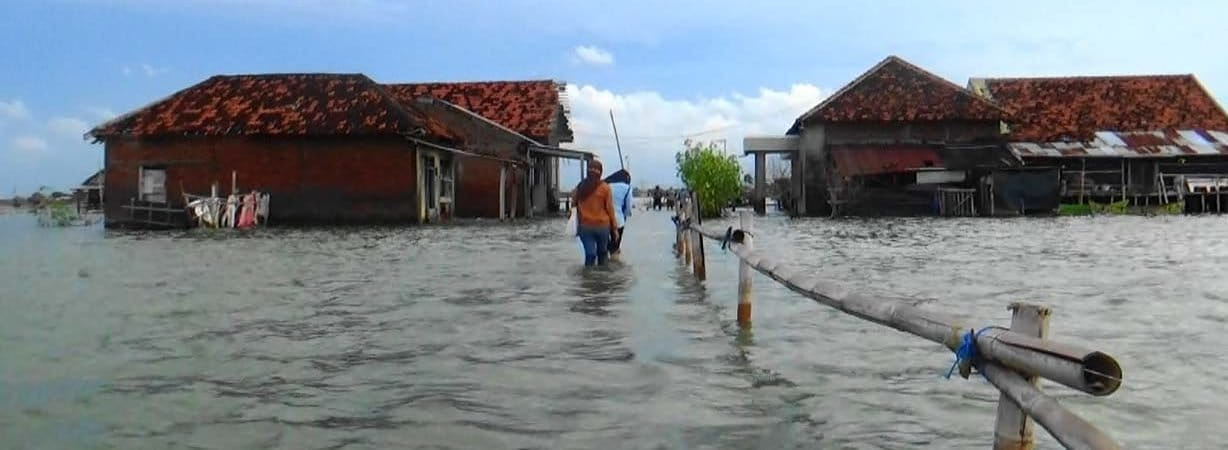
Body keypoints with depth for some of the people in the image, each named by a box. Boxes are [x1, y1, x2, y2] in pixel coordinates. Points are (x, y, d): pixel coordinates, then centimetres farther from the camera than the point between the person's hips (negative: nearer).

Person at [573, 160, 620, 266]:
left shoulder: (580, 187, 2)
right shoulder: (605, 187, -8)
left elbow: (576, 208, 6)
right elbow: (610, 209, -4)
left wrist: (578, 226, 12)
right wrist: (614, 228, 4)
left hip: (585, 226, 2)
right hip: (602, 225, -2)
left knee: (589, 255, 1)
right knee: (602, 254, 14)